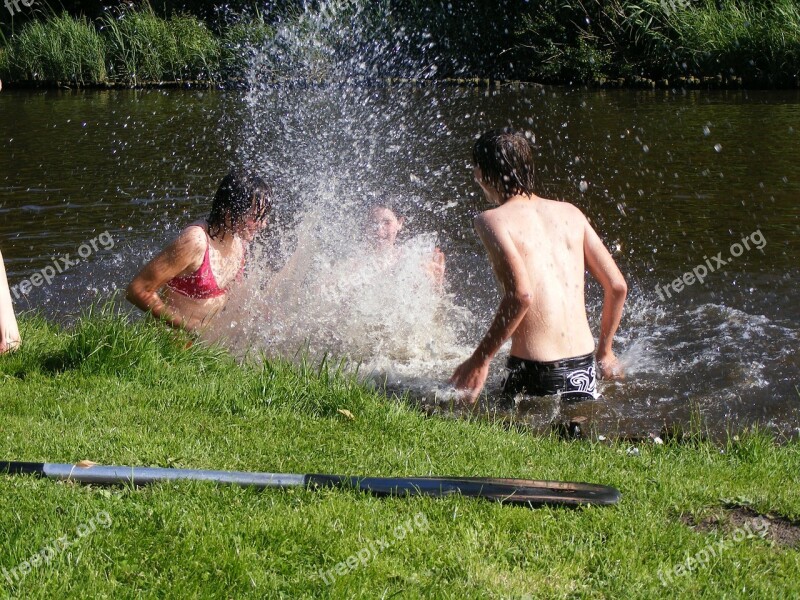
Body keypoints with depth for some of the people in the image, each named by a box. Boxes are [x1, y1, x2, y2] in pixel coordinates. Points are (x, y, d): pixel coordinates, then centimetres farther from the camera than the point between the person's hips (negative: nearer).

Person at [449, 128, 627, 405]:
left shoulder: (492, 220, -6)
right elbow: (617, 286, 10)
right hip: (584, 364, 5)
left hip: (536, 371, -5)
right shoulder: (570, 213, 11)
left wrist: (479, 360, -13)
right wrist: (605, 350, 24)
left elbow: (521, 295, -20)